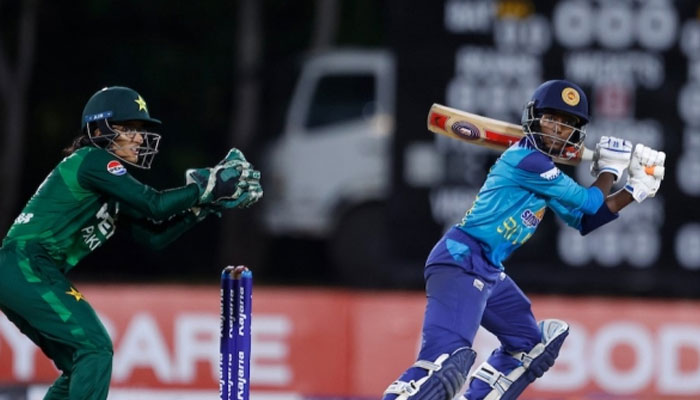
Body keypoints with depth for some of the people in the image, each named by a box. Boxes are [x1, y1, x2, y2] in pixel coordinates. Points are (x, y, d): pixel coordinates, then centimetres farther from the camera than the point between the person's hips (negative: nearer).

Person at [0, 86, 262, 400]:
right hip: (27, 270, -10)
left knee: (81, 366, 14)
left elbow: (153, 235, 14)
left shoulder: (109, 180, 20)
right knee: (95, 349, -15)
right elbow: (154, 205, -18)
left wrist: (202, 205, 7)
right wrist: (204, 189, -8)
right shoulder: (93, 161, -9)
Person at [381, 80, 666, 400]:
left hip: (488, 272, 11)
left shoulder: (544, 172, 17)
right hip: (461, 262, -11)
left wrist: (635, 190, 19)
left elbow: (583, 220, 25)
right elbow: (591, 203, -5)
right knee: (447, 359, -29)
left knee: (531, 345, 24)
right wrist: (610, 169, 14)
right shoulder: (527, 161, -12)